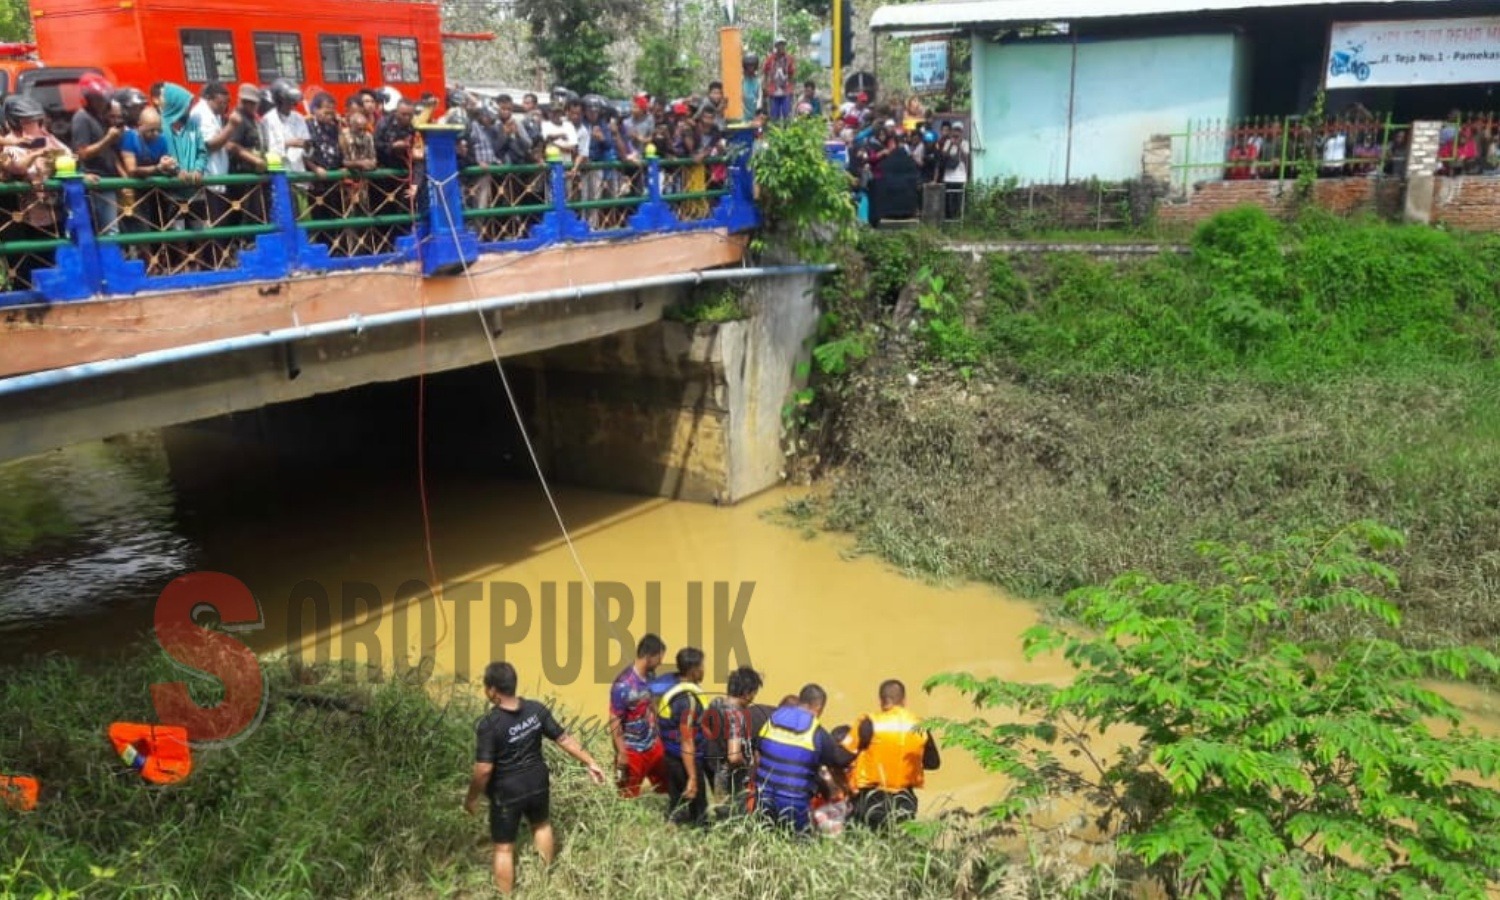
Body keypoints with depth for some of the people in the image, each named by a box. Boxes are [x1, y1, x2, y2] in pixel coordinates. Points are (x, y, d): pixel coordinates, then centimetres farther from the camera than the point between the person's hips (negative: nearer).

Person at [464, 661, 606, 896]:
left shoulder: (489, 724, -26)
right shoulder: (536, 709, -10)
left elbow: (484, 769, -25)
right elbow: (564, 738, -4)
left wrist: (471, 798, -8)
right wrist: (590, 763, 6)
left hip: (506, 792, -5)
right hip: (537, 783, 6)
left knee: (504, 848, 12)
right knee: (542, 824, 32)